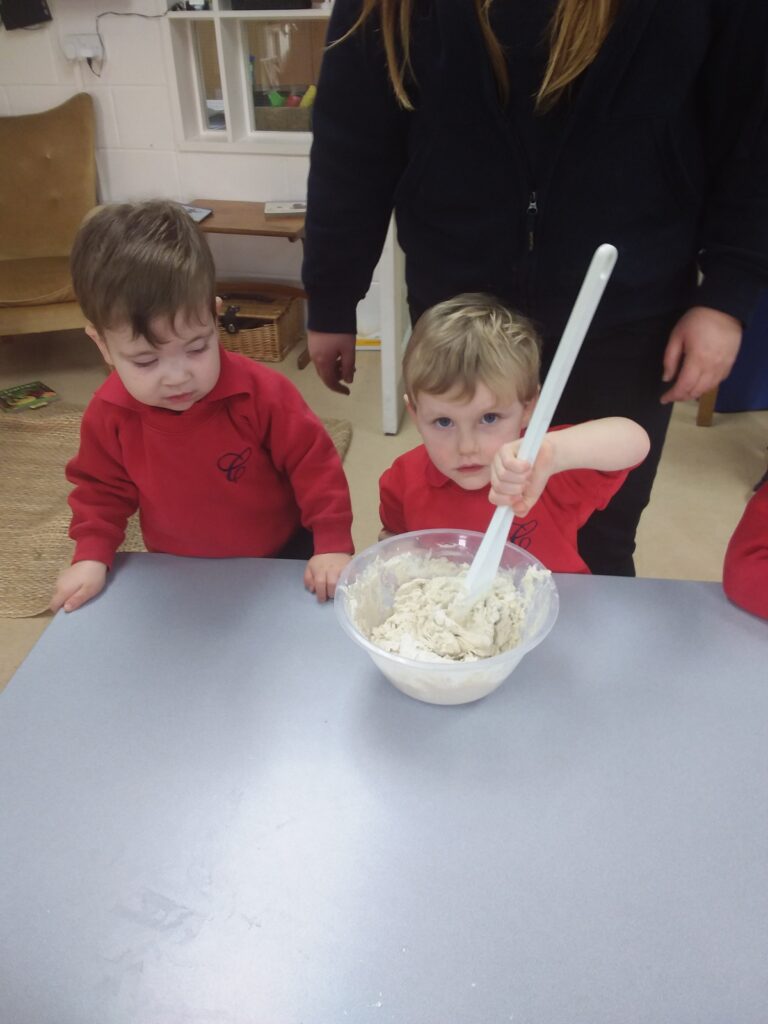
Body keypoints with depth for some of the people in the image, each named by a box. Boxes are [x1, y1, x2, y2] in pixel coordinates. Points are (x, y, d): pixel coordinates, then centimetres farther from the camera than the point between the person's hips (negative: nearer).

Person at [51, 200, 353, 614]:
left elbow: (313, 465, -18)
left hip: (282, 559, -2)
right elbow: (102, 488, 1)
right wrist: (92, 556, -10)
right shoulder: (109, 414, -16)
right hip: (180, 573, 2)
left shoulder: (262, 392, -26)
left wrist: (333, 544, -22)